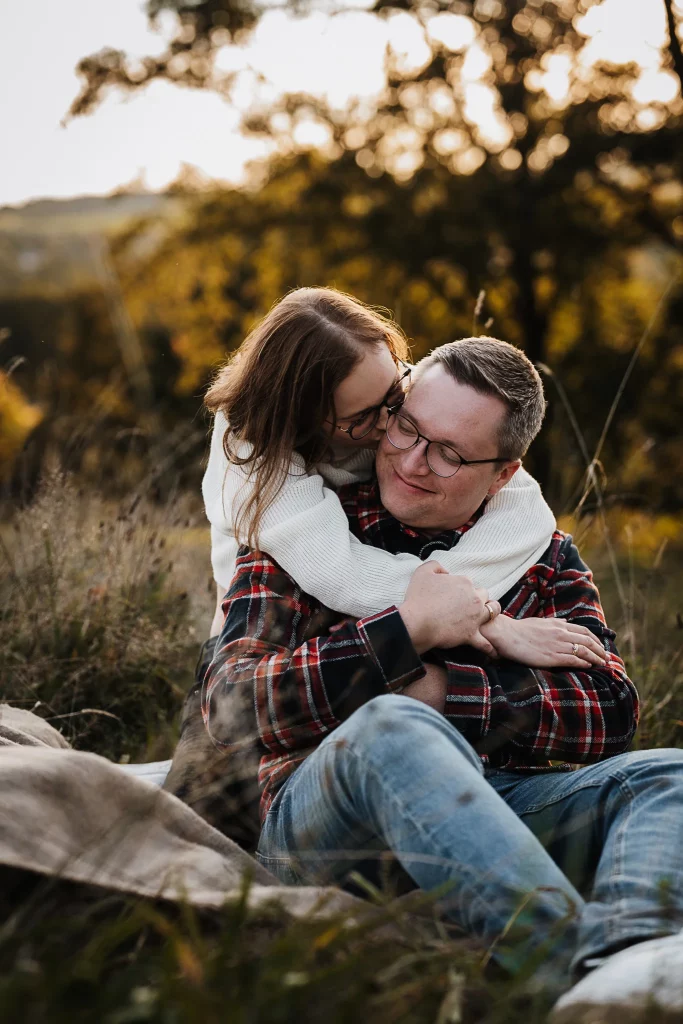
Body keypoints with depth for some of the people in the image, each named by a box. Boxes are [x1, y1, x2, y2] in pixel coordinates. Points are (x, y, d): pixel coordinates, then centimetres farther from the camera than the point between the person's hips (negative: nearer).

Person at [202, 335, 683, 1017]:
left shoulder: (544, 558, 18)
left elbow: (610, 712, 3)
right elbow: (229, 705, -6)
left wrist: (441, 692, -10)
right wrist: (412, 629, -10)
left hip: (503, 808, 3)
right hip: (322, 813, -3)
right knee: (392, 729, -34)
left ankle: (626, 965, -52)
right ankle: (580, 953, -50)